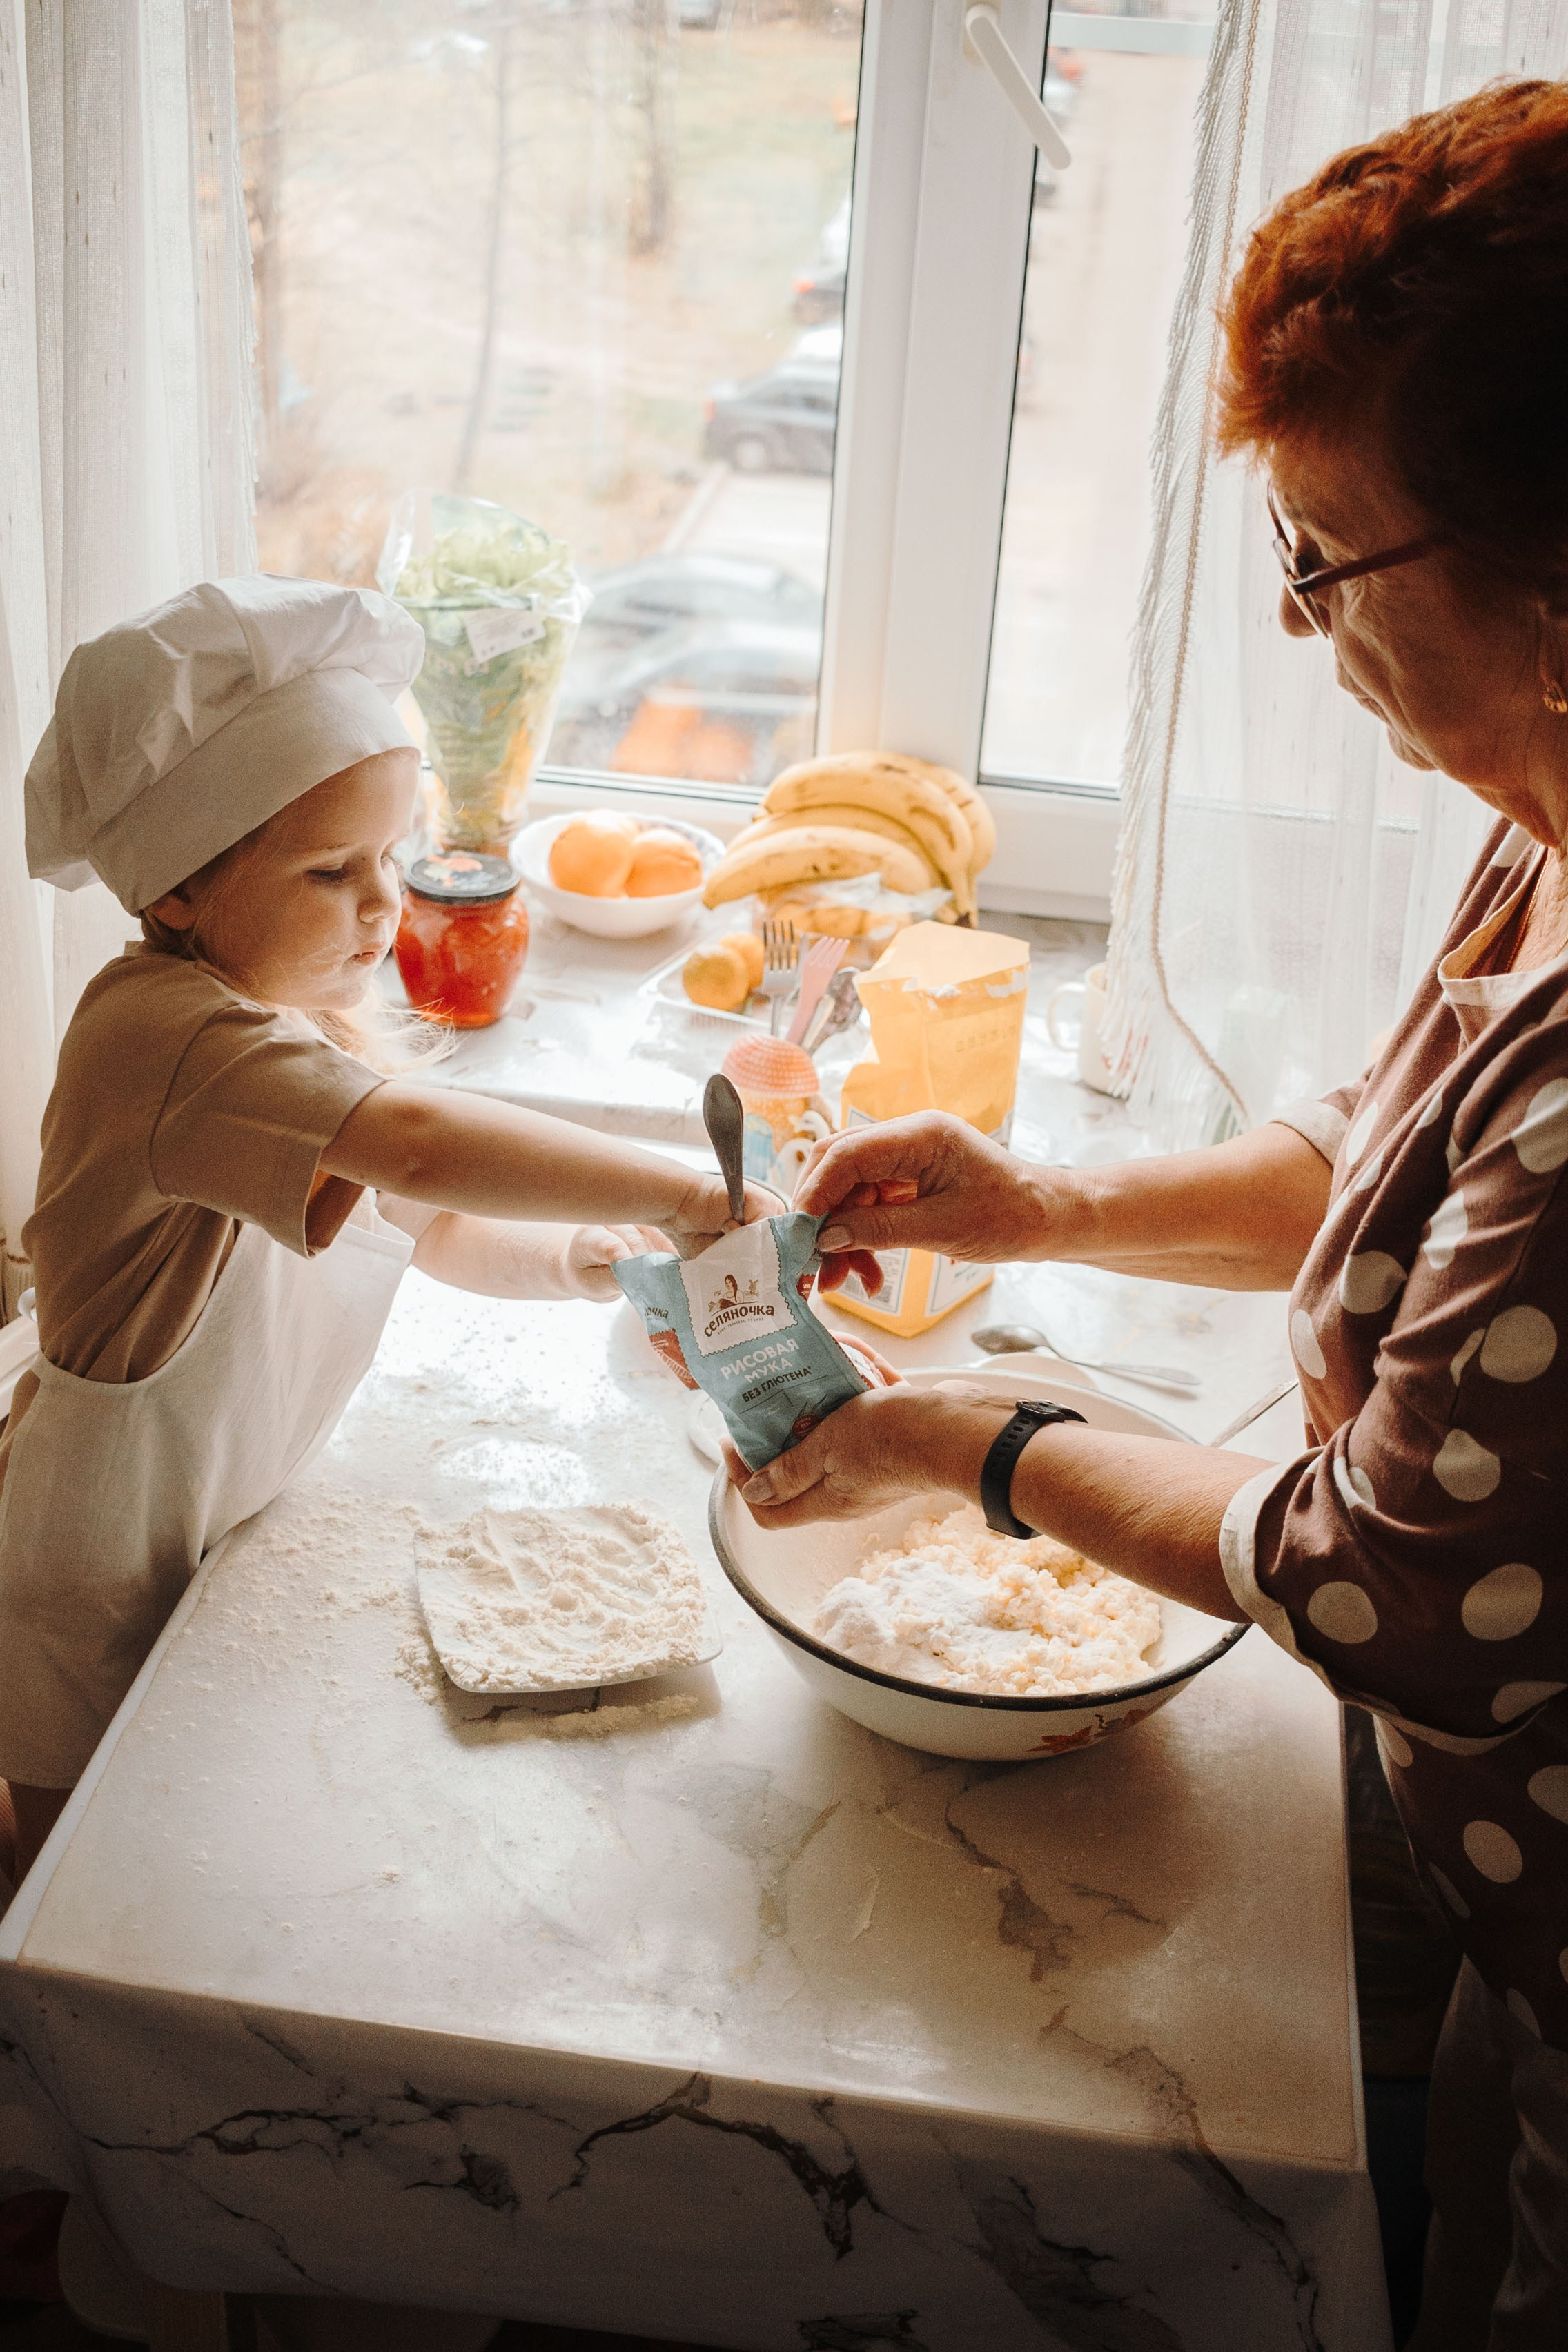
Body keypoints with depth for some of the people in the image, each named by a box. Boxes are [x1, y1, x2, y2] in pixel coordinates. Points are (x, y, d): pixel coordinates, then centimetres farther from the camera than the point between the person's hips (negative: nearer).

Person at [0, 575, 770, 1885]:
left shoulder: (335, 1022, -1)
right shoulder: (171, 1031, -33)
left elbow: (435, 1228, 9)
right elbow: (422, 1148, -49)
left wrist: (586, 1259, -10)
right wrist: (685, 1197, -46)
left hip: (239, 1525, 8)